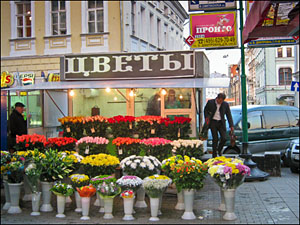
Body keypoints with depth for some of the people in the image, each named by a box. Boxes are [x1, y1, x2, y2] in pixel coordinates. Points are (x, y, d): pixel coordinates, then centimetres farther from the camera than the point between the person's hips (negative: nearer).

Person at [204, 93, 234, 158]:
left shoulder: (226, 104, 0)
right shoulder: (210, 102, -3)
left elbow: (229, 115, 4)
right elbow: (206, 110, 13)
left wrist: (231, 126, 0)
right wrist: (207, 117, -5)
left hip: (221, 123, 2)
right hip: (213, 122, -1)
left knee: (224, 138, -7)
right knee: (215, 139, -4)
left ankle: (219, 150, 23)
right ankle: (214, 155, 9)